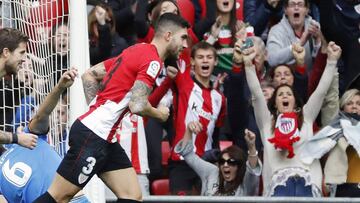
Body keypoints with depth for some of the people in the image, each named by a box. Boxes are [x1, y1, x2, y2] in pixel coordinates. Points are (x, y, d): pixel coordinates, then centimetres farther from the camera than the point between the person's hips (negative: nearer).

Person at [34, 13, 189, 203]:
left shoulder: (137, 50, 16)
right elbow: (137, 106, -22)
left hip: (105, 140, 10)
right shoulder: (153, 60, -12)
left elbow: (91, 74, 20)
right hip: (93, 135, -10)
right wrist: (160, 114, -2)